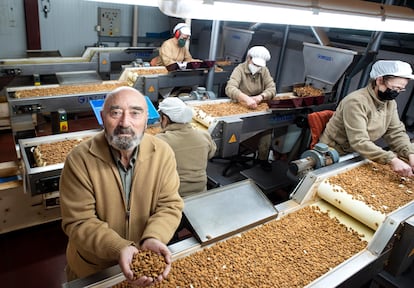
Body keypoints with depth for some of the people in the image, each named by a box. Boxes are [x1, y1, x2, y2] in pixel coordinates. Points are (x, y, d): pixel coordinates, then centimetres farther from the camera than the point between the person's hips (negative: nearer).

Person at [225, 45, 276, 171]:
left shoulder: (264, 70, 6)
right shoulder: (240, 69, -10)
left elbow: (272, 88, -3)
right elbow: (230, 88, -27)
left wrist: (260, 97, -26)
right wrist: (246, 98, -43)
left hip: (258, 108, 4)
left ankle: (263, 158, -5)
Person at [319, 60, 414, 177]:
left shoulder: (390, 102, 1)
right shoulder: (356, 102, -24)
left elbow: (396, 132, -1)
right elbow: (359, 142, -31)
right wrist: (391, 160, -38)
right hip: (334, 156, -7)